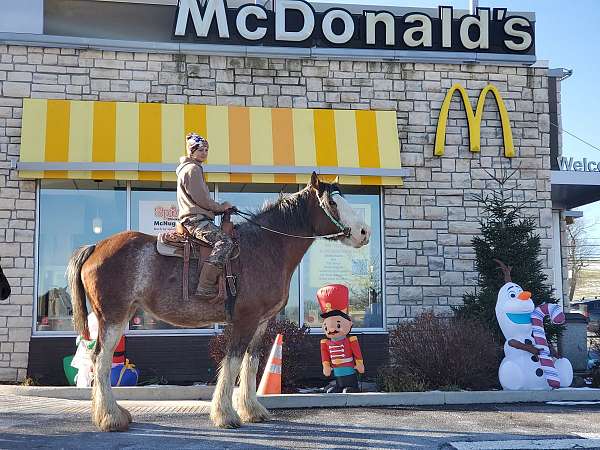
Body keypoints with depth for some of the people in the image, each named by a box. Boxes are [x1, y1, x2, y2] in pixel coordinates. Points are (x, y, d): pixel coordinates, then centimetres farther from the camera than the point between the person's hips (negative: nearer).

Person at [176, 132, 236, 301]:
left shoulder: (194, 168, 27)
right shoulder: (192, 169, -6)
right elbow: (201, 199, -14)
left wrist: (220, 208, 15)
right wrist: (221, 207, -1)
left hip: (195, 219, 11)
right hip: (196, 220, -11)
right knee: (224, 242, -28)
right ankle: (205, 288, -37)